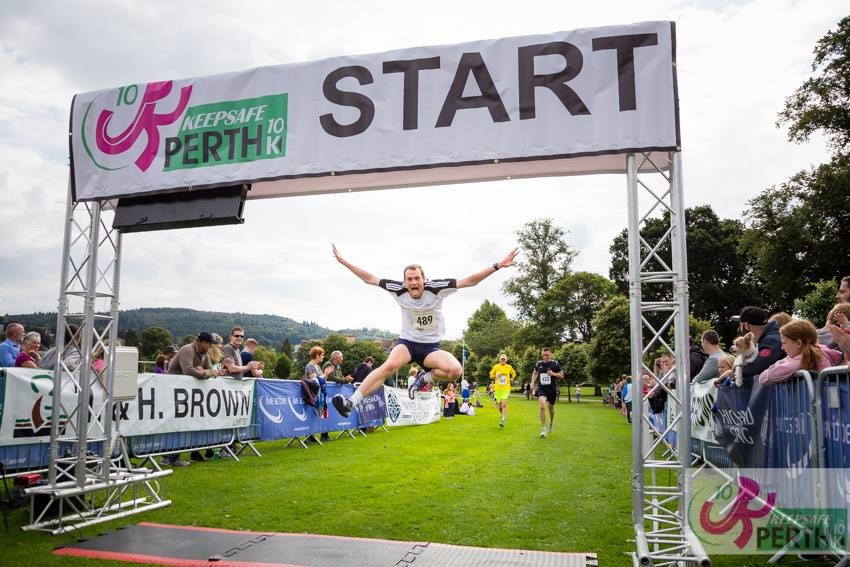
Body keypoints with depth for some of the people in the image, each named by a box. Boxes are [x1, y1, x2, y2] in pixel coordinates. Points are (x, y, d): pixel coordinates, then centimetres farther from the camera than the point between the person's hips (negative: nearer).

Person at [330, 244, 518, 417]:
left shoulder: (436, 288, -15)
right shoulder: (399, 290, -11)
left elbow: (469, 281, -15)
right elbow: (369, 279, -2)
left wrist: (497, 265, -23)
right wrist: (343, 261, -2)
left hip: (431, 347, 1)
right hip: (407, 342, 0)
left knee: (456, 370, -28)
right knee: (390, 365, -33)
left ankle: (424, 378, 1)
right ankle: (350, 402, -34)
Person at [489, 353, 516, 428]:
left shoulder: (509, 367, 3)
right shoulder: (496, 367, 2)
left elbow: (514, 373, 20)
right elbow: (491, 375, 10)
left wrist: (512, 378, 2)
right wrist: (496, 377, -10)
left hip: (506, 389, -1)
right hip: (498, 388, 2)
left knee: (504, 404, -15)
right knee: (499, 406, 8)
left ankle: (503, 420, -13)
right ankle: (502, 415, 37)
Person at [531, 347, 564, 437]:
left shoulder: (555, 363, -5)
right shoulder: (538, 364, 2)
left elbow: (561, 375, 1)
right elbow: (535, 373, 20)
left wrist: (553, 374, -17)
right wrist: (532, 383, 6)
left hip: (552, 389, 0)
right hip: (541, 389, 0)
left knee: (551, 408, 15)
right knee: (542, 406, -19)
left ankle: (551, 422, 48)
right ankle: (543, 429, -11)